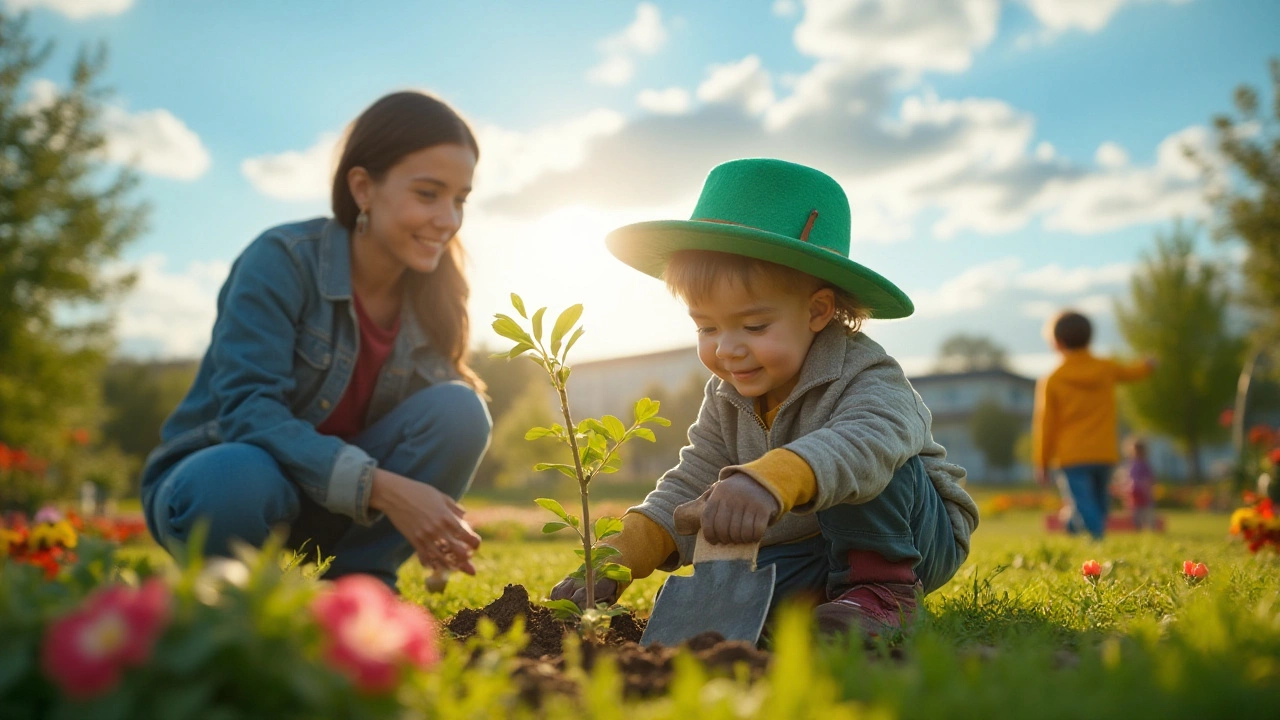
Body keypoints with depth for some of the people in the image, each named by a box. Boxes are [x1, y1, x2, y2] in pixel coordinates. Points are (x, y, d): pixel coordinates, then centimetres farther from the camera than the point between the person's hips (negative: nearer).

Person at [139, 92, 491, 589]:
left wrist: (444, 529, -24)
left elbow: (437, 430, -4)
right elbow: (247, 407, -29)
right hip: (217, 475, -4)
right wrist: (378, 487, -38)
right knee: (241, 479, -40)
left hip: (336, 509, 4)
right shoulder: (282, 260, -19)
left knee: (459, 409, -19)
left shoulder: (433, 301, -3)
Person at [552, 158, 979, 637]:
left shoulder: (866, 378, -26)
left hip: (913, 538, -6)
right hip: (808, 550, 7)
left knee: (861, 470, -35)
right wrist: (617, 558, -18)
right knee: (715, 596, -16)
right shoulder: (727, 401, -4)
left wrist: (769, 479, -70)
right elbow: (692, 486, -3)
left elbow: (865, 442, -49)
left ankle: (884, 591, -16)